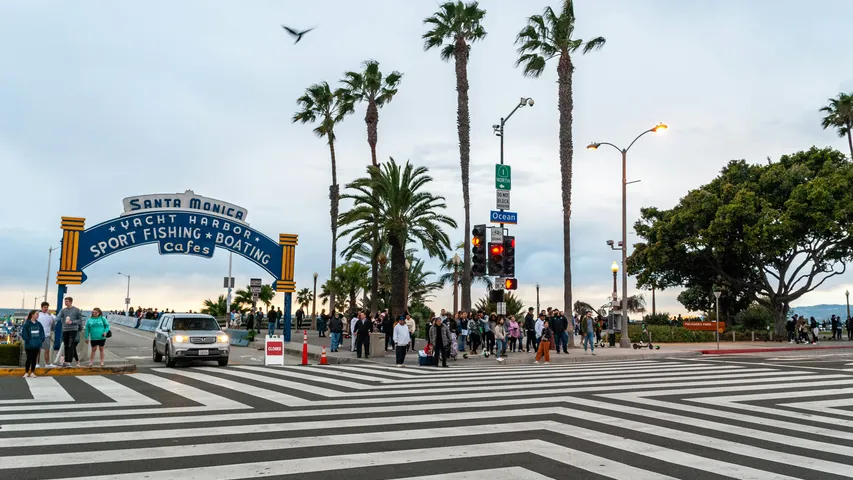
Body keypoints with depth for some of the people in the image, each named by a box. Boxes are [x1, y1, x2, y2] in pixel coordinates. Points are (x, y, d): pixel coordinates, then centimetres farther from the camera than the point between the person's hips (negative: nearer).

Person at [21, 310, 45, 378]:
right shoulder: (27, 324, -8)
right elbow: (23, 333, -11)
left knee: (34, 359, 8)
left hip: (37, 345, 4)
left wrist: (41, 340, 2)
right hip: (29, 345, -4)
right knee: (29, 359, 0)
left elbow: (42, 332, 12)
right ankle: (26, 372, 13)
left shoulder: (38, 324, 7)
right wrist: (28, 340, -13)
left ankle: (32, 372, 17)